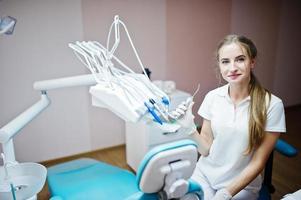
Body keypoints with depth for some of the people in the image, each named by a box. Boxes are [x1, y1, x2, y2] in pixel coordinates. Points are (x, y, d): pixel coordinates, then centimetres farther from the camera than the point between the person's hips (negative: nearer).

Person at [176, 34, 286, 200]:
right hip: (204, 175, 2)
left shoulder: (272, 105, -14)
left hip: (241, 184, -2)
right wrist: (190, 127, -17)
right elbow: (206, 150, -1)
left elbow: (258, 163, -9)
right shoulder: (212, 97, -5)